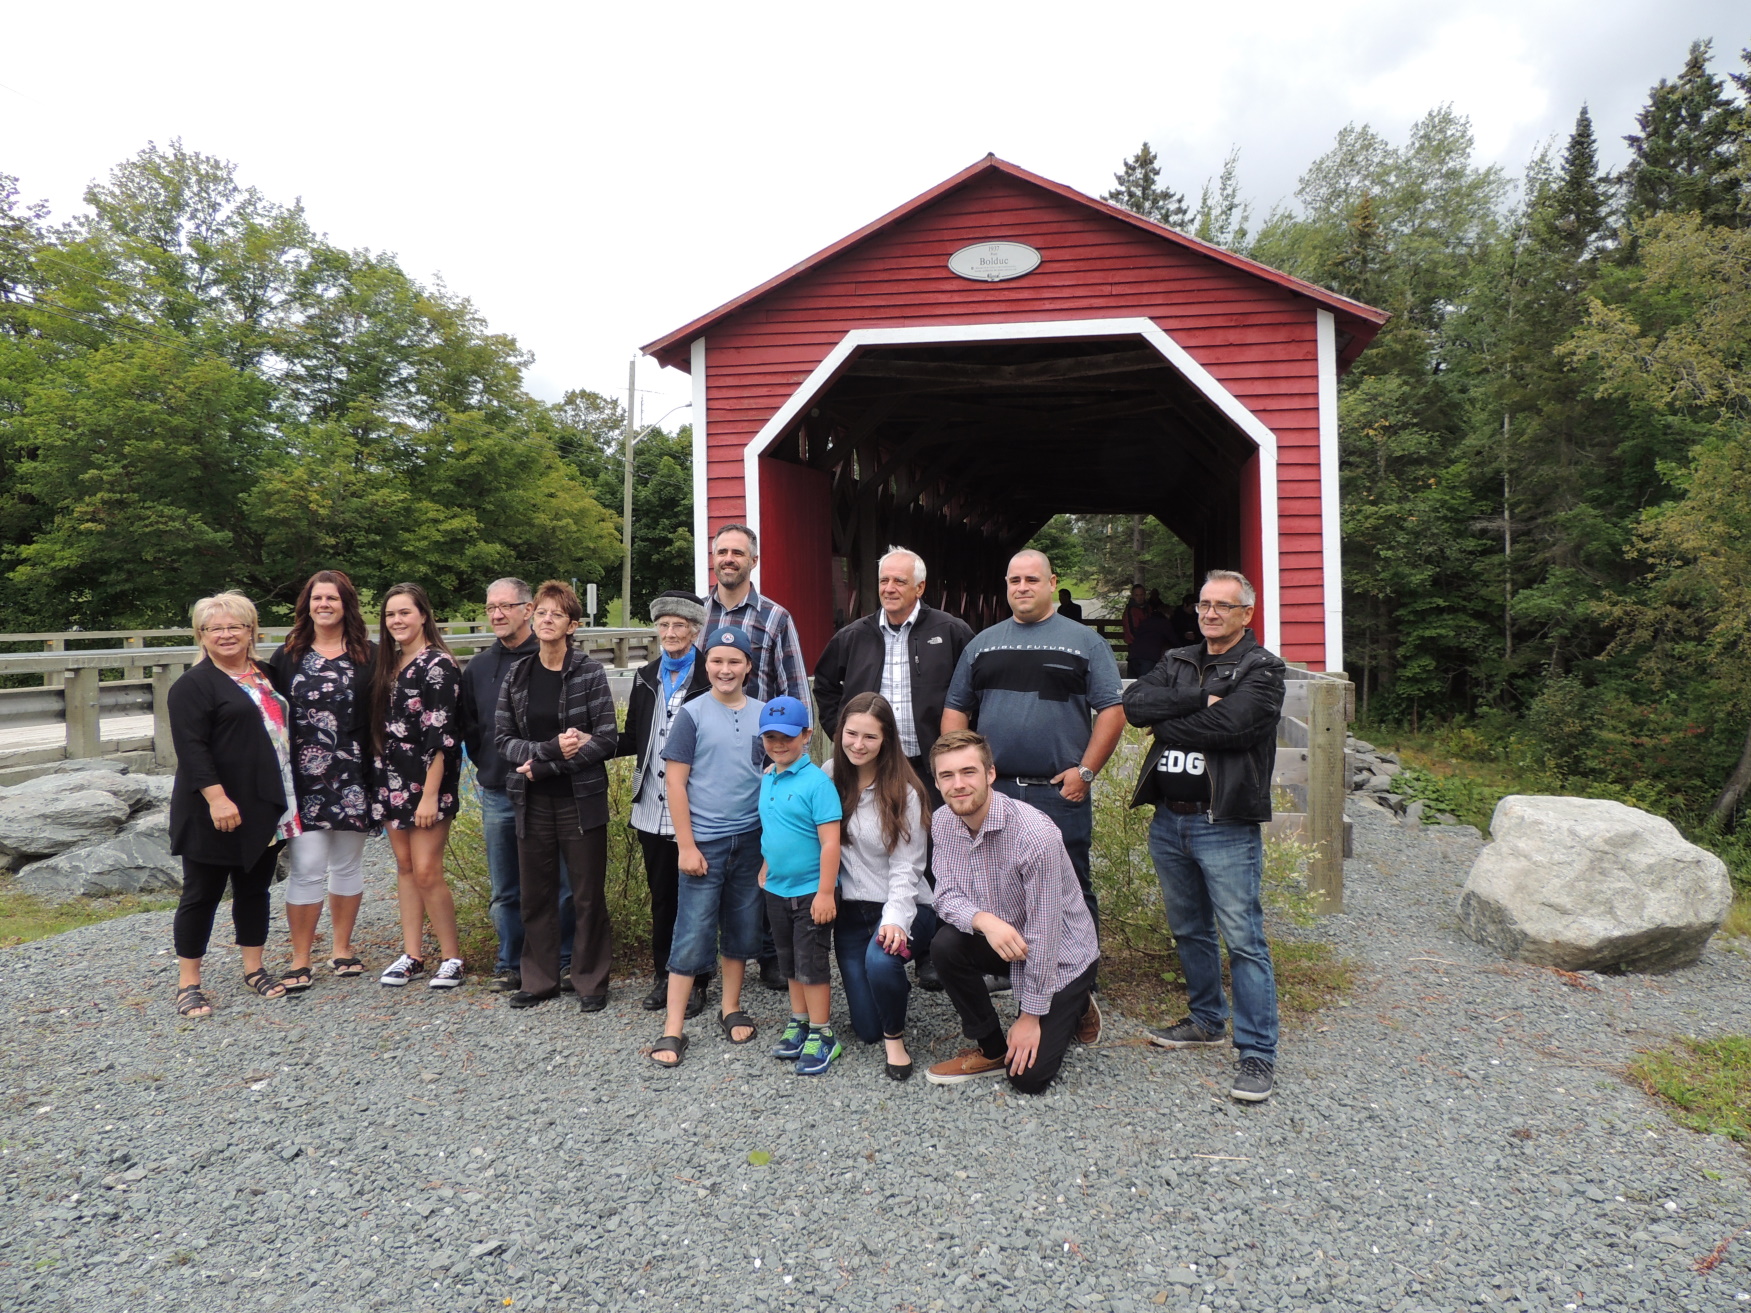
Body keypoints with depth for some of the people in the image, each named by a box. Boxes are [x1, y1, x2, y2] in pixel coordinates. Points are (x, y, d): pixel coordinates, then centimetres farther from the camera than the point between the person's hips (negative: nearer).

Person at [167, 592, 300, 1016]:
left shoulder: (265, 676, 13)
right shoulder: (193, 685, -8)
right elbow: (192, 748, -17)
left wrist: (285, 799, 19)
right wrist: (216, 798, -25)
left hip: (266, 808, 6)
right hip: (216, 812, -6)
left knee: (255, 888, 15)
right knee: (202, 894, 3)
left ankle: (254, 969, 27)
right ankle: (188, 984, 15)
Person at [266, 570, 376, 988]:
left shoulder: (368, 655, 5)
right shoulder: (287, 656, 7)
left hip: (353, 776, 1)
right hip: (304, 777, 0)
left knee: (347, 863, 10)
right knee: (307, 866, -3)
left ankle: (342, 949, 23)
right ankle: (300, 959, 8)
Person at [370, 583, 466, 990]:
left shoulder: (438, 665, -12)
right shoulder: (390, 664, 12)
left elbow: (440, 736, -17)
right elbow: (381, 727, 17)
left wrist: (430, 793, -19)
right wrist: (379, 777, 11)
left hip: (426, 782, -8)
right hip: (392, 780, 8)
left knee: (426, 871, -7)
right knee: (404, 867, 11)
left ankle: (452, 956, 8)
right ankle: (412, 955, 19)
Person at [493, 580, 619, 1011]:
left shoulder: (590, 673, -6)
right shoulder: (516, 676, 5)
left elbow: (607, 739, -11)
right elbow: (502, 740, 1)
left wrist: (542, 765, -16)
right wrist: (552, 749, -17)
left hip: (581, 799, -3)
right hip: (532, 802, 4)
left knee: (588, 894, 4)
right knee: (536, 893, 12)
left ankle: (591, 981, 19)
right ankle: (539, 979, 26)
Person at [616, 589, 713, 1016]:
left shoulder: (710, 678, -9)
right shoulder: (646, 678, 9)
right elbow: (633, 740, 12)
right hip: (653, 809, 5)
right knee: (661, 896, 16)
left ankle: (696, 981, 20)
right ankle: (663, 976, 31)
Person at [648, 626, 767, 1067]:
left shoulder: (764, 714, 3)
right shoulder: (692, 714, -6)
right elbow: (675, 783, -6)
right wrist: (686, 845, -10)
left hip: (751, 840, 4)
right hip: (704, 842, -3)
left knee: (742, 928, 13)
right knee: (692, 935, 0)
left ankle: (731, 1009, 30)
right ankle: (672, 1030, 9)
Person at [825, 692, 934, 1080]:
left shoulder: (903, 793, -13)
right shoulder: (830, 775, -2)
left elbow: (905, 868, -15)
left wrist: (895, 920, -30)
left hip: (901, 906, -4)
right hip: (850, 910, 4)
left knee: (881, 959, -37)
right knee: (866, 1029, 4)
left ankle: (896, 1038, -6)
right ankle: (892, 988, 40)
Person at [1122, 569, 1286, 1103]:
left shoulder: (1262, 668, -3)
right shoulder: (1178, 662, 14)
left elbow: (1232, 724, -21)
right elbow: (1134, 703, -4)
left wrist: (1168, 722, -7)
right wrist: (1200, 699, -14)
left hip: (1225, 826, -6)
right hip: (1168, 820, 7)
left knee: (1243, 940, -4)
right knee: (1189, 930, 19)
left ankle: (1257, 1053, 4)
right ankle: (1206, 1021, 35)